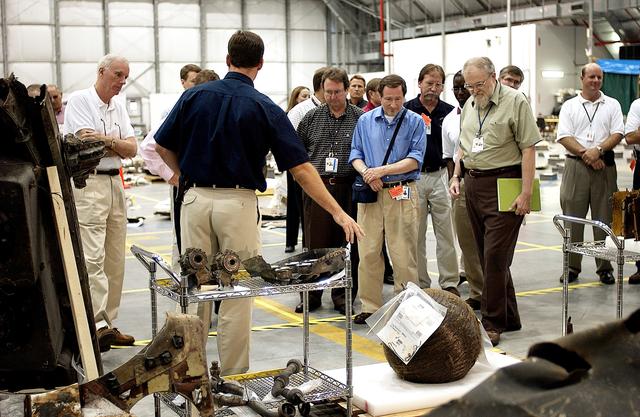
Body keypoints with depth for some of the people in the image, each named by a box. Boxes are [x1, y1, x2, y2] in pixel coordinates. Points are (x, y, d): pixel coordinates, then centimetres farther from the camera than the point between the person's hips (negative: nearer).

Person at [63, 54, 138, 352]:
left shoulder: (118, 107, 16)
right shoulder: (79, 100, -4)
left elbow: (131, 150, 6)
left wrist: (105, 139, -11)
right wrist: (118, 144, -3)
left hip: (115, 182, 7)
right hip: (88, 183, -7)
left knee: (115, 260, 7)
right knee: (93, 258, -13)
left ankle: (108, 324, 13)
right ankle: (98, 325, -16)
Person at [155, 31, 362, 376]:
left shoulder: (194, 96, 2)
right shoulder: (265, 109, -5)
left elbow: (163, 146, 5)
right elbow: (300, 168, -8)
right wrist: (337, 212, -6)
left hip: (197, 199, 3)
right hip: (238, 203, -2)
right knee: (237, 294, 7)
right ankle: (232, 376, 14)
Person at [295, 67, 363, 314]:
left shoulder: (360, 118, 2)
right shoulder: (312, 117, 8)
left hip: (348, 189, -1)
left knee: (346, 245, 4)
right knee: (314, 243, 4)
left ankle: (343, 297, 15)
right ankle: (311, 296, 14)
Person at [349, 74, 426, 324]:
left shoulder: (415, 122, 2)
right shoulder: (365, 121, 11)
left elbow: (415, 159, -6)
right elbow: (355, 154, 11)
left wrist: (383, 170, -13)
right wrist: (366, 173, -9)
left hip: (402, 193, -2)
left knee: (403, 254, -1)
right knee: (368, 252, 3)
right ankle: (370, 306, 12)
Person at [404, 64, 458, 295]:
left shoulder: (449, 112, 5)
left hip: (440, 176, 1)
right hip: (413, 177, -1)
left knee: (445, 233, 2)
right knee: (416, 234, 6)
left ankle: (450, 282, 9)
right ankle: (420, 283, 15)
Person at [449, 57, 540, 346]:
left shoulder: (515, 102, -8)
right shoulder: (469, 105, 14)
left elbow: (529, 148, -11)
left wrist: (526, 193, -16)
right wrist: (456, 176, 11)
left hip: (503, 186, -7)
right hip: (473, 185, 7)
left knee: (495, 256, -10)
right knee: (487, 255, 11)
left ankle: (492, 323, -1)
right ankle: (508, 317, 23)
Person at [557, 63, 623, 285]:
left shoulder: (612, 105, 11)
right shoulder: (569, 106, 8)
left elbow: (618, 134, 1)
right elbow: (564, 137, -2)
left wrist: (598, 150, -15)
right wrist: (586, 154, -13)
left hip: (605, 166, 1)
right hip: (576, 166, -1)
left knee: (604, 219, 3)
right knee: (573, 219, 1)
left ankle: (605, 268, 11)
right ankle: (572, 267, 9)